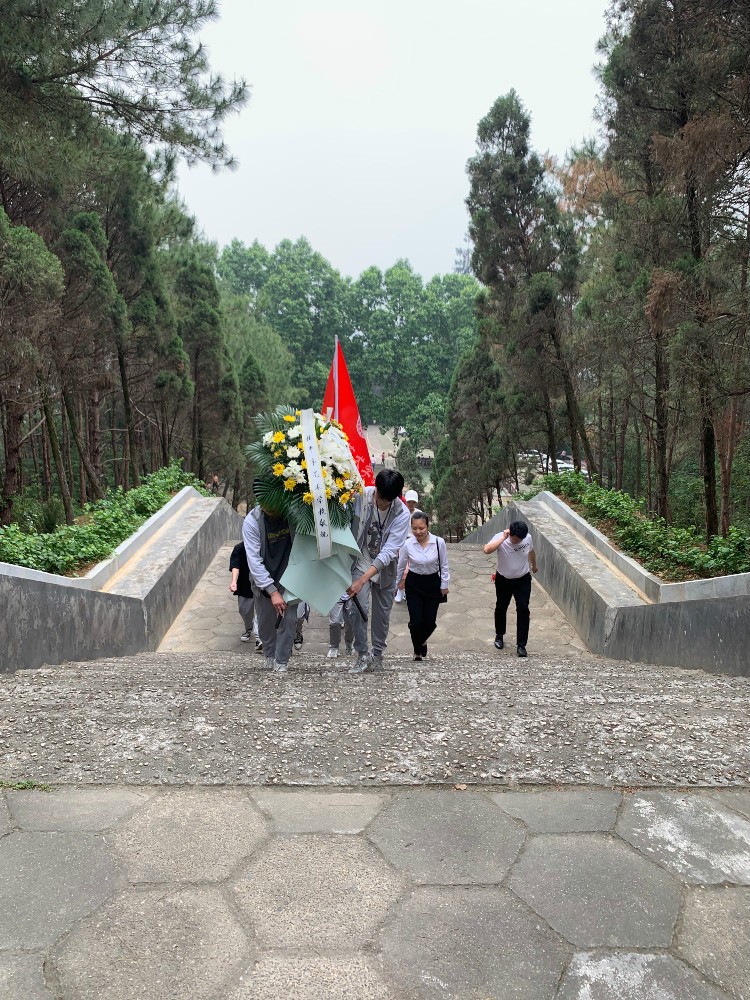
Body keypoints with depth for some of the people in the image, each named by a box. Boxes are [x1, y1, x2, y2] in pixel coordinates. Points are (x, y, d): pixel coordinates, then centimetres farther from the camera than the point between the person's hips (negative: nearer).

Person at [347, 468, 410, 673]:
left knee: (382, 612, 9)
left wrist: (362, 581, -35)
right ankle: (362, 654, 1)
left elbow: (388, 552, -28)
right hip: (361, 561, 0)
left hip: (385, 567, 0)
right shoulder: (361, 495, -22)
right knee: (359, 607, -14)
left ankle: (377, 654, 27)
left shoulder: (402, 514, -24)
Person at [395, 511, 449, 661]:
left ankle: (422, 640, 38)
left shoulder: (439, 542, -15)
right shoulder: (407, 544, -12)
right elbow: (401, 567, 3)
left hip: (432, 583, 0)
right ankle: (418, 653, 21)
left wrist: (444, 585, 1)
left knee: (430, 622, 1)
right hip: (414, 584, 0)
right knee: (416, 621, -6)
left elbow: (444, 565, -2)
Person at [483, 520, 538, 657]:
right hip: (504, 580, -1)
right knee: (501, 608, 15)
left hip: (523, 580, 1)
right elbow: (487, 550, -45)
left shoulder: (528, 538, -14)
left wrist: (534, 565, 27)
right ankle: (499, 635, 39)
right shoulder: (500, 538, -24)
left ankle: (521, 645, 1)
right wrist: (503, 538, -42)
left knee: (523, 609, -7)